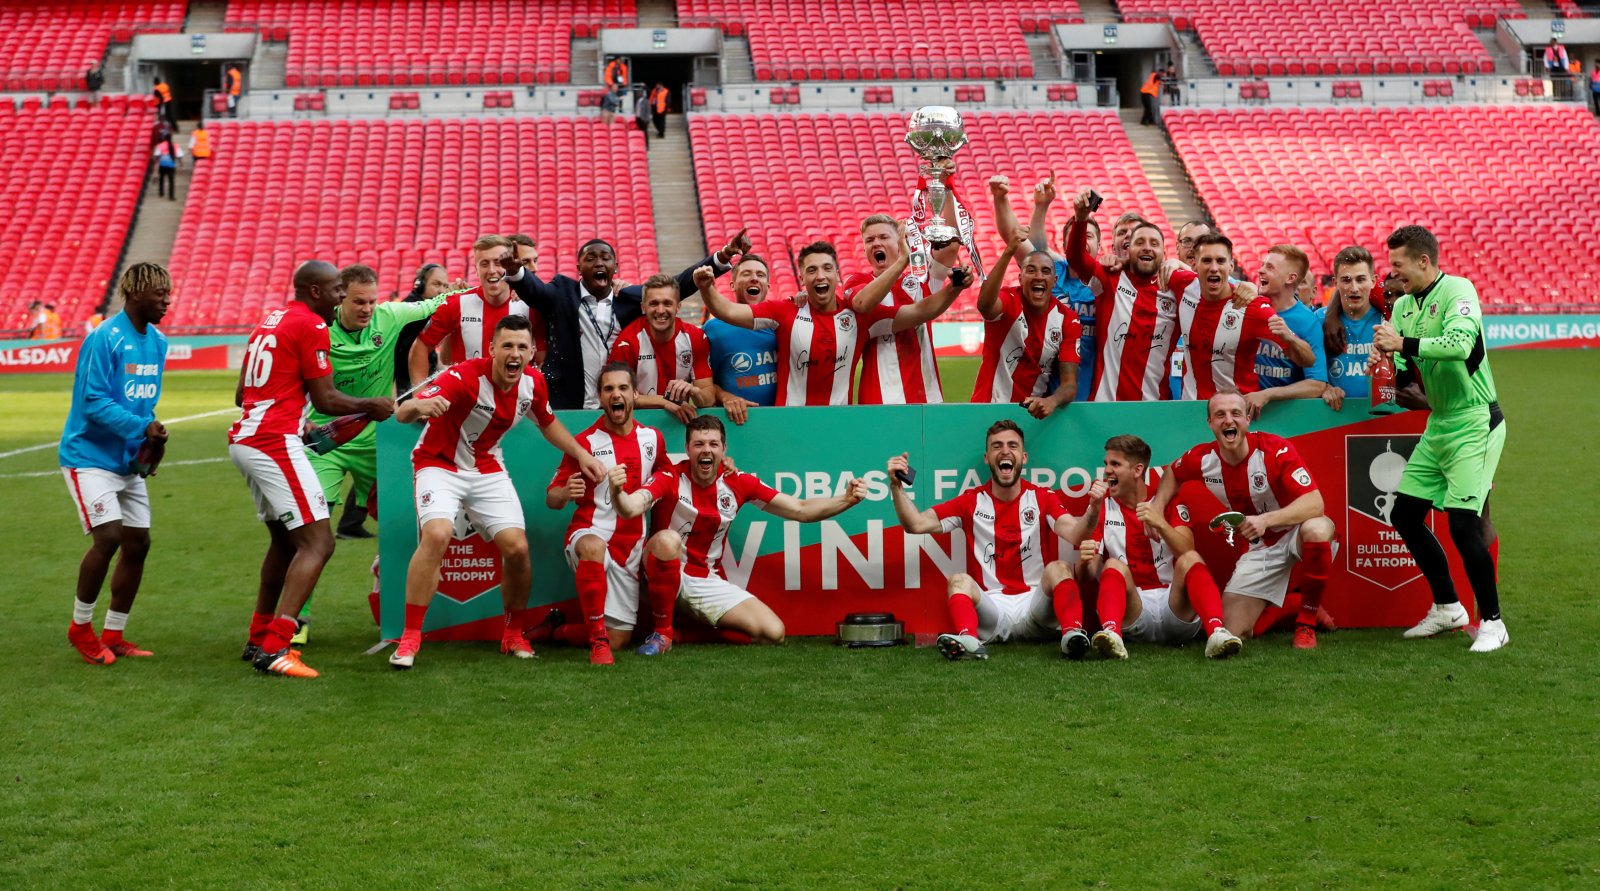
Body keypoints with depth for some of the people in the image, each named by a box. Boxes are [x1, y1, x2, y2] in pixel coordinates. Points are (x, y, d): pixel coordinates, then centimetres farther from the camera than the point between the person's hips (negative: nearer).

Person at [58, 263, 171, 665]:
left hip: (129, 462, 8)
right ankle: (80, 627, 4)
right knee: (107, 537, -17)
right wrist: (143, 428, -28)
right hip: (89, 455, -8)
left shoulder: (157, 341, 7)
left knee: (138, 543, 6)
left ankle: (113, 636, 17)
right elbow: (94, 402, -22)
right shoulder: (104, 339, -18)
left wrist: (150, 443, 0)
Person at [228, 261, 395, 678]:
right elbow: (326, 399, -9)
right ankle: (274, 648, -19)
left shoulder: (268, 321, 19)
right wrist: (373, 405, 7)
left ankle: (259, 640, 27)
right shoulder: (311, 326, -8)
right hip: (275, 444, -10)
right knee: (317, 542, -10)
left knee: (285, 539, 23)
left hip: (243, 439, 10)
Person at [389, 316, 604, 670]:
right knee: (436, 535, -29)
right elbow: (401, 414, -37)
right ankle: (409, 638, -18)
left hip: (487, 468, 5)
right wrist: (419, 406, -59)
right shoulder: (464, 376, -28)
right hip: (439, 464, -5)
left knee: (517, 548, -8)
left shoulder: (534, 382, -9)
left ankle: (513, 635, 15)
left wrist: (581, 455, 8)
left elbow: (548, 423, 15)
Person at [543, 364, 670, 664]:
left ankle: (557, 630, 27)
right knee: (594, 546, -43)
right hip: (588, 534, -4)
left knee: (618, 639, 0)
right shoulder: (584, 443, -5)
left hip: (630, 548, 4)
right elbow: (552, 499, -4)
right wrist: (565, 493, -28)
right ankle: (597, 640, -36)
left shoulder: (653, 438, 5)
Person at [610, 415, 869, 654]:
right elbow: (629, 509, -32)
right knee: (667, 539, -38)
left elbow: (800, 510, -1)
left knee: (774, 633, -15)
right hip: (665, 575, -3)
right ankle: (662, 632, -21)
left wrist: (847, 499, -15)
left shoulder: (738, 483, -3)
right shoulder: (670, 480, -13)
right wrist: (617, 492, -55)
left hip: (709, 582, 3)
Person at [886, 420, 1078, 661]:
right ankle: (969, 641, -57)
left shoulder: (1042, 498, 7)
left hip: (1035, 605, 0)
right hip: (992, 608, 0)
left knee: (1058, 568, -26)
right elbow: (916, 524, 1)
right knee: (959, 581, -27)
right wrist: (896, 486, -14)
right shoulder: (972, 502, 10)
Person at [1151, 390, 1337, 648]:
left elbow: (1314, 503, -34)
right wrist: (1157, 507, -3)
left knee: (1317, 529, -42)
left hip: (1294, 532, -4)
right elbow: (1172, 473, 15)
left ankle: (1307, 621, -17)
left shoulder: (1276, 450, -25)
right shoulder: (1201, 459, -11)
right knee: (1231, 633, -7)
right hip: (1257, 548, 4)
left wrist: (1265, 520, -47)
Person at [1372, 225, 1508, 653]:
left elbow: (1460, 344, -31)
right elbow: (1404, 370, 12)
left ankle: (1492, 621, 1)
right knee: (1405, 515, 9)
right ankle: (1448, 607, 24)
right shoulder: (1402, 306, 10)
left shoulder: (1457, 290, -13)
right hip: (1438, 424, 9)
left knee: (1462, 522, -15)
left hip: (1474, 424, -9)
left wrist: (1403, 344, -28)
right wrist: (1393, 375, -10)